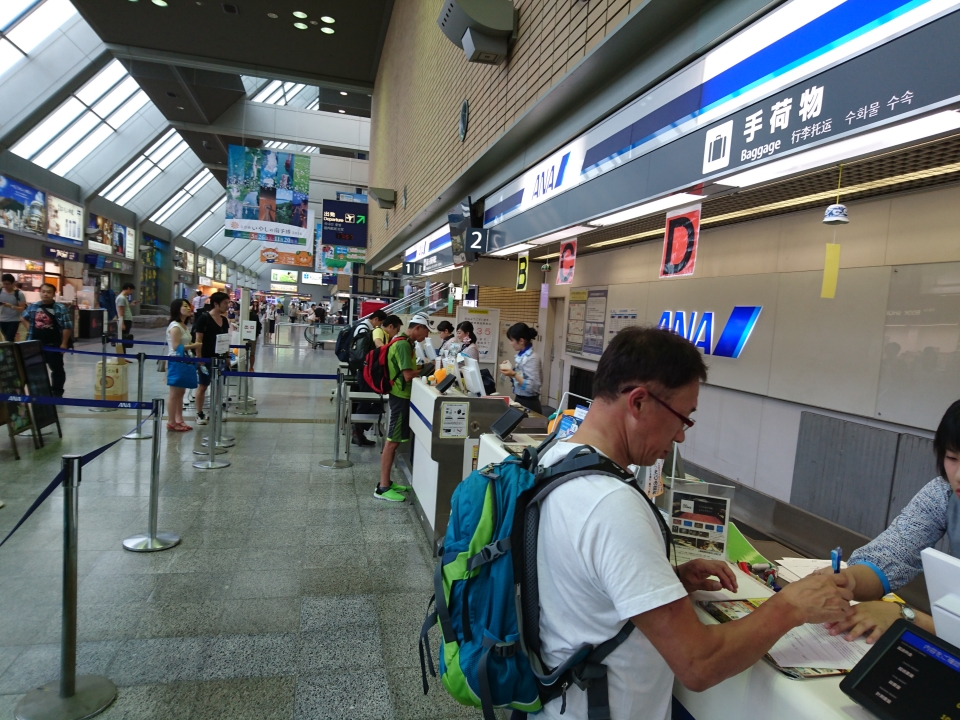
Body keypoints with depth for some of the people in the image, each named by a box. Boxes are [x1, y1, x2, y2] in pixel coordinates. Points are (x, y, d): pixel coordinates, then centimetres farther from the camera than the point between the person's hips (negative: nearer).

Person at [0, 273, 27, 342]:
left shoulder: (19, 294, -10)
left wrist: (11, 306, -28)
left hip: (14, 321, -4)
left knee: (9, 340, -11)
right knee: (7, 339, 14)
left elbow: (22, 308, -12)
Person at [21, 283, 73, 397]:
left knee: (57, 369, 5)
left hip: (53, 345, -4)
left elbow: (67, 327, -11)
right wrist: (30, 328, 8)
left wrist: (64, 343, -12)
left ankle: (57, 392, 16)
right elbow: (23, 318, 24)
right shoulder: (32, 306, 5)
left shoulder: (60, 309, -10)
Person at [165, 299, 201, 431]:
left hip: (185, 362, 9)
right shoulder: (175, 326, -15)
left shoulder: (183, 326, 13)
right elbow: (176, 347, -21)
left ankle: (179, 420, 20)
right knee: (174, 393, -3)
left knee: (181, 392, 13)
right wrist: (193, 346, -18)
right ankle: (171, 422, 4)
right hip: (177, 363, -9)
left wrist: (193, 346, 5)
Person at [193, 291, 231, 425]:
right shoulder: (204, 318, -12)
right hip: (206, 358, -6)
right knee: (202, 386, 3)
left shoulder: (224, 320, 7)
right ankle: (199, 414, 14)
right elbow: (198, 341, -13)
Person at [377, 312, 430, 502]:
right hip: (401, 397, -11)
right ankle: (383, 488, 0)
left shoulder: (404, 343, 13)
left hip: (401, 396, 11)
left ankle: (386, 482, 21)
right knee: (392, 442, -6)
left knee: (394, 441, 13)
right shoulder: (403, 345, -19)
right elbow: (408, 375, -23)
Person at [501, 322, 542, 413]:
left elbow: (533, 387, -24)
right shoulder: (521, 355, 6)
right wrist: (510, 372, 0)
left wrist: (514, 374, -25)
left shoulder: (532, 358, -18)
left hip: (528, 404, -8)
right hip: (519, 400, 8)